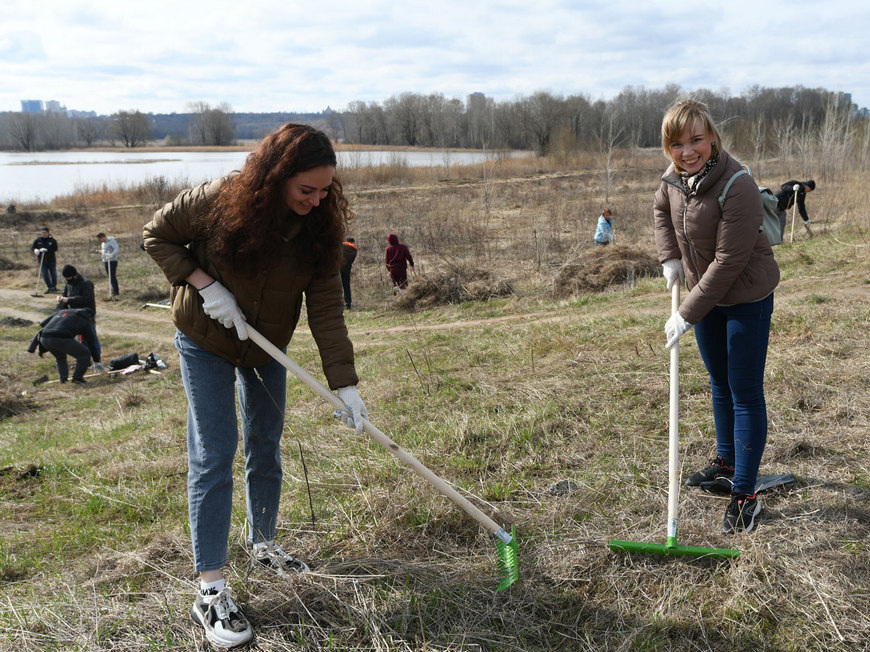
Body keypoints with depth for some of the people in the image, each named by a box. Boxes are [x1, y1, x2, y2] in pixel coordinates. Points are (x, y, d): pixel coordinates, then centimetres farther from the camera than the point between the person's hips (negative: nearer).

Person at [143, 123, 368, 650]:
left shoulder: (320, 228, -17)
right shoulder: (219, 202, -26)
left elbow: (327, 311, -18)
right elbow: (158, 235, -11)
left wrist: (345, 384, -24)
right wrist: (204, 284, -25)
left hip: (268, 347, 4)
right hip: (206, 342, -4)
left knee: (267, 448, 14)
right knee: (214, 455, -8)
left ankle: (264, 544, 38)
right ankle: (211, 588, -4)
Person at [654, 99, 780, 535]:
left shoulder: (737, 188, -30)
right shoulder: (675, 177, -7)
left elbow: (728, 261, -29)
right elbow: (662, 210, 17)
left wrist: (688, 314, -27)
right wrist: (670, 258, 4)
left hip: (747, 298, -7)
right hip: (705, 294, 8)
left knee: (745, 393, -3)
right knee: (719, 384, 22)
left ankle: (744, 494, 7)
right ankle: (726, 461, 42)